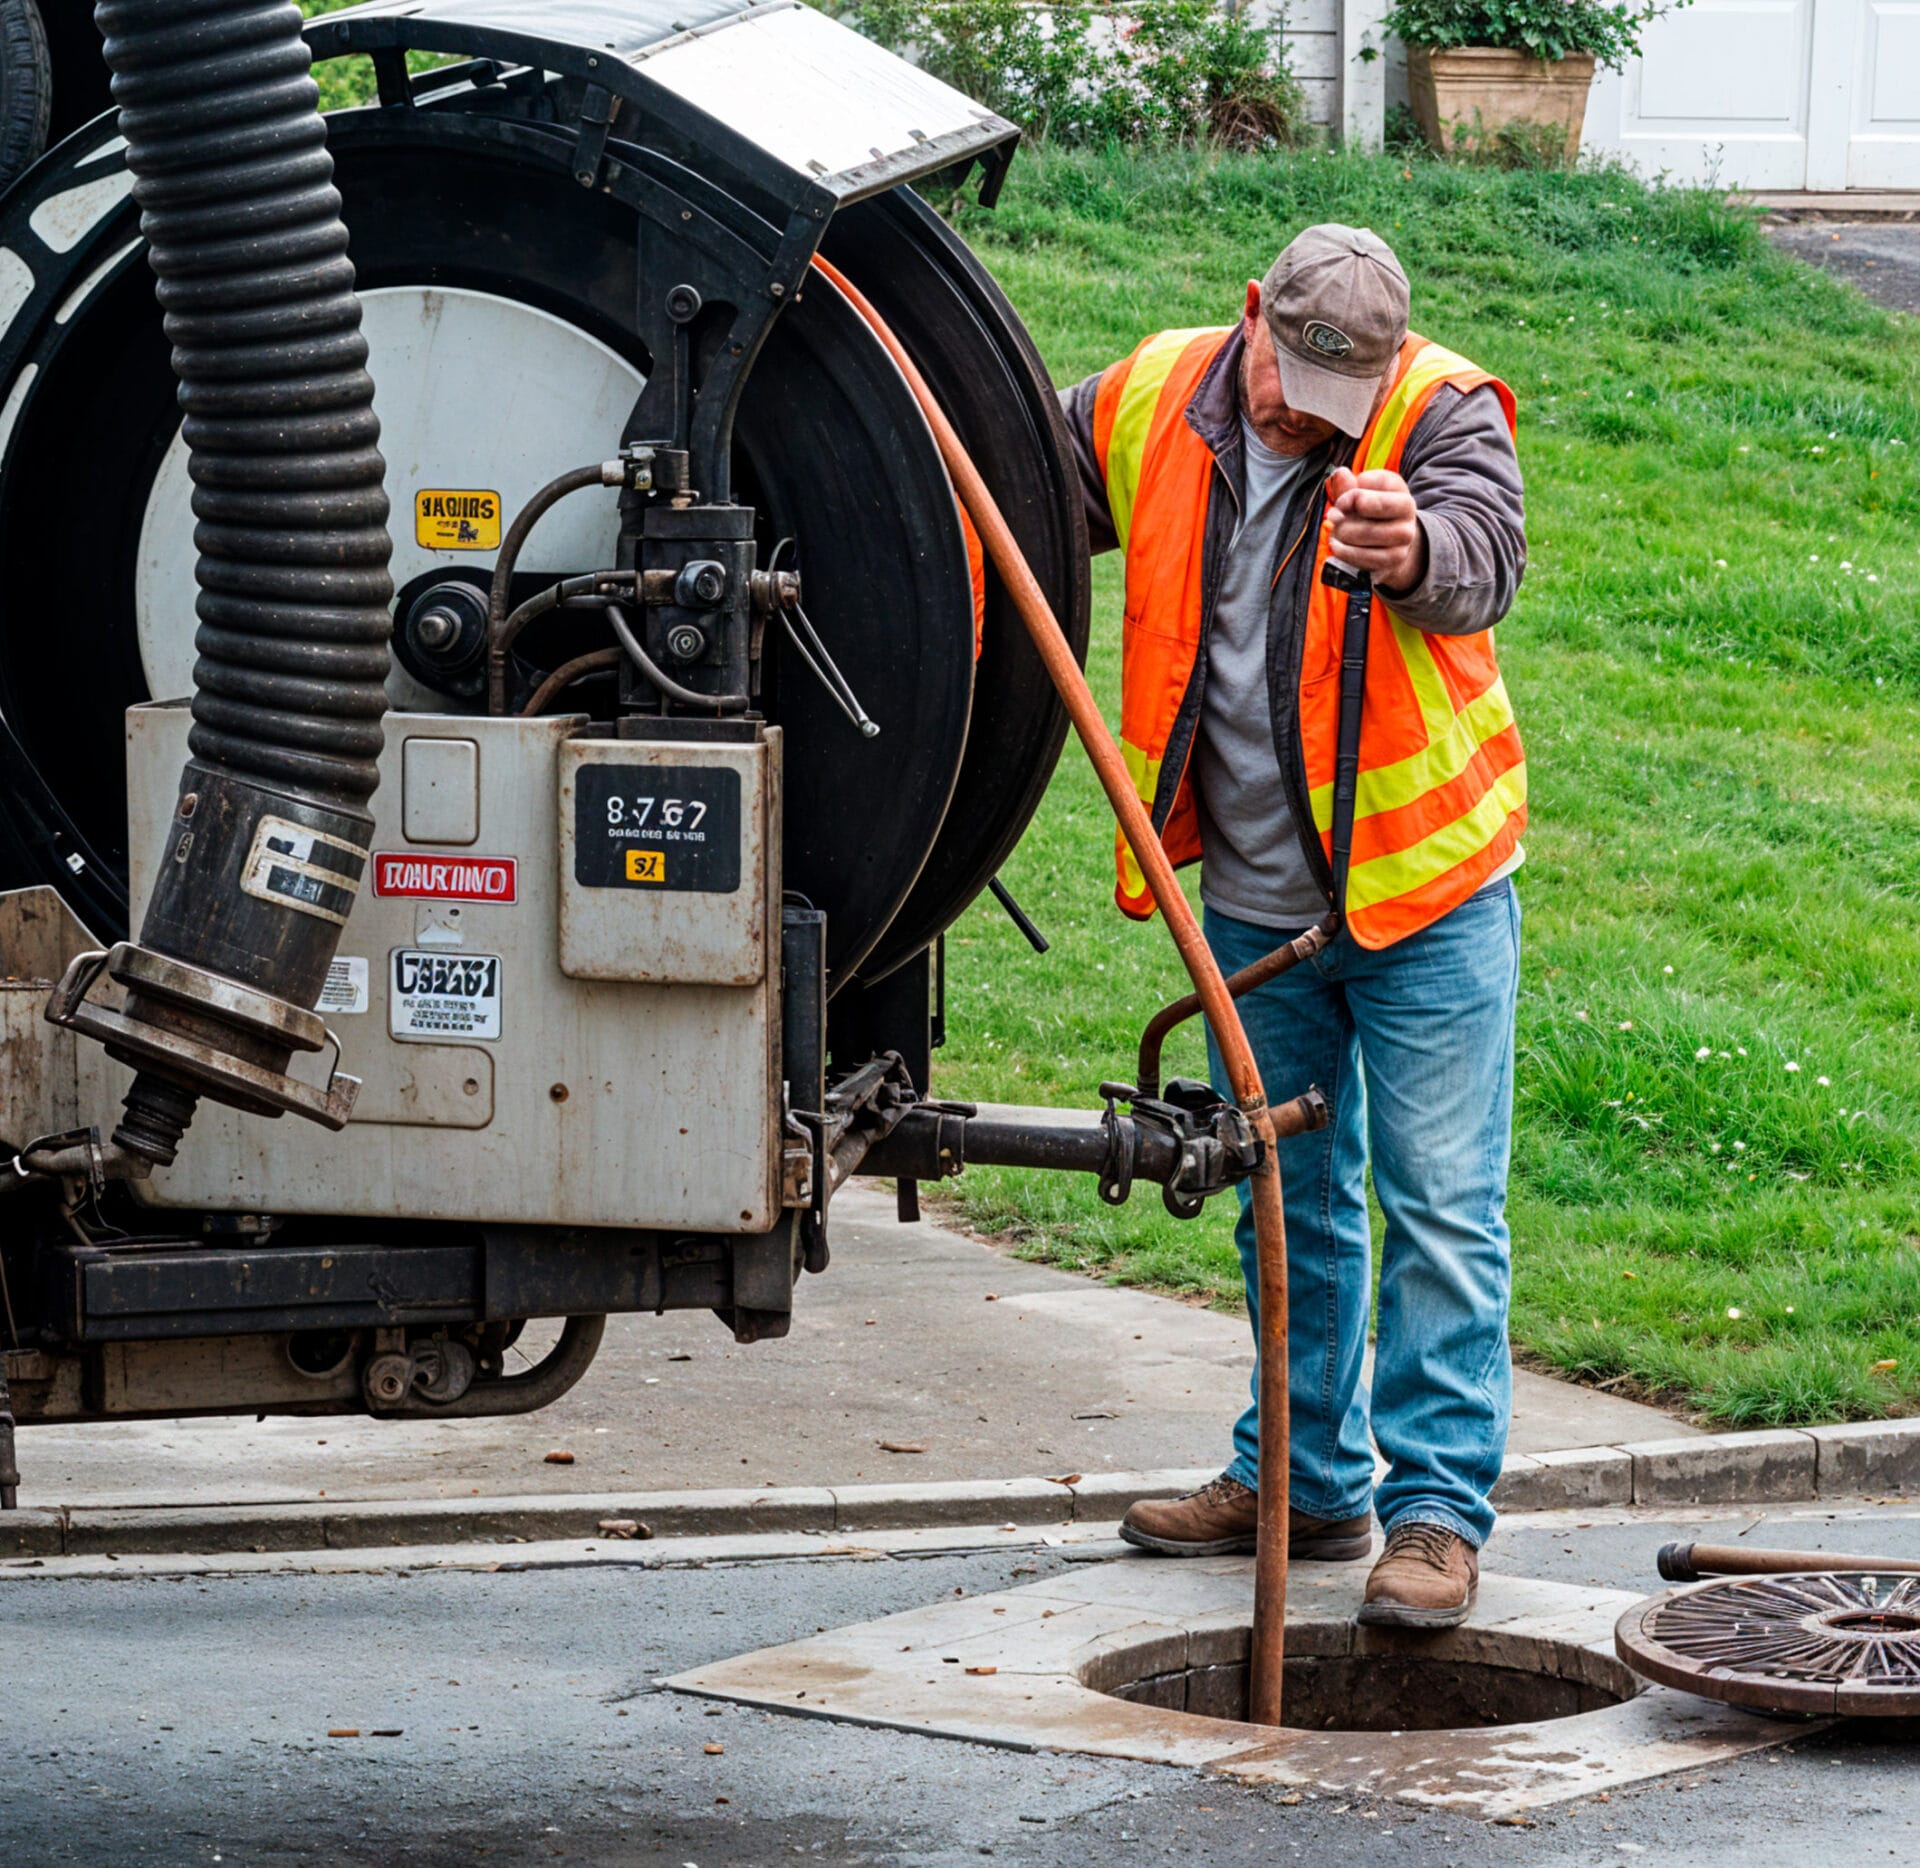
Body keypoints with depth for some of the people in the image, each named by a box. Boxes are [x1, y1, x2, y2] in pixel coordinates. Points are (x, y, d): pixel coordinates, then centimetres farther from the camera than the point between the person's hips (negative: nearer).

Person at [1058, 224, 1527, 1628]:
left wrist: (1412, 549, -58)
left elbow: (1484, 558, -35)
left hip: (1424, 886, -5)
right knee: (1290, 1201, 16)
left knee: (1440, 1206, -5)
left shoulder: (1444, 414, -15)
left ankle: (1438, 1508, 0)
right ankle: (1310, 1481, 28)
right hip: (1256, 901, 5)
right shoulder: (1148, 404, -3)